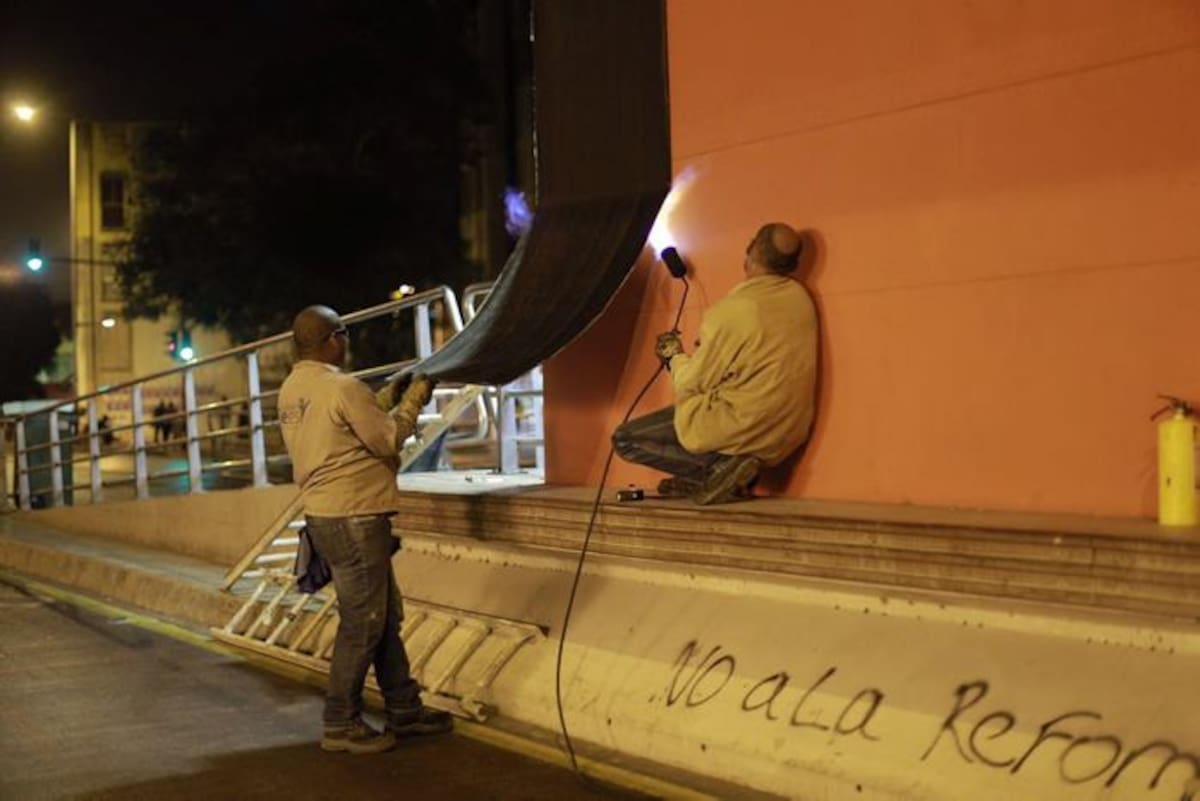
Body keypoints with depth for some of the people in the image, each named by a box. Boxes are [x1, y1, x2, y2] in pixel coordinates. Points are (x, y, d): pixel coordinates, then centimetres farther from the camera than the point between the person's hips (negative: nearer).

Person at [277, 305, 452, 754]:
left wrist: (390, 399, 17)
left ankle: (404, 710, 24)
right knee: (362, 623, -1)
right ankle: (341, 725, 7)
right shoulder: (342, 388, -18)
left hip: (325, 513, 9)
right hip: (354, 518, -9)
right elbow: (388, 439, -11)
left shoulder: (291, 391, 10)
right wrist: (414, 398, 2)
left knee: (385, 616, 16)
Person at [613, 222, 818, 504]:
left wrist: (674, 356, 10)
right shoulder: (800, 298, 1)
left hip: (743, 426, -8)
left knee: (624, 440, 1)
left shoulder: (733, 309, -19)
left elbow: (692, 383, -10)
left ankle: (718, 467, -12)